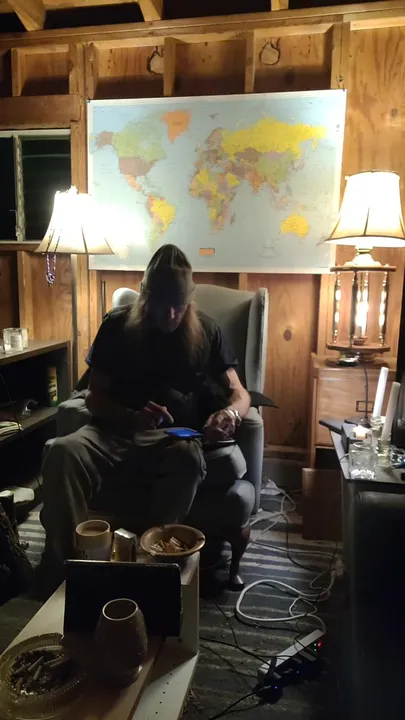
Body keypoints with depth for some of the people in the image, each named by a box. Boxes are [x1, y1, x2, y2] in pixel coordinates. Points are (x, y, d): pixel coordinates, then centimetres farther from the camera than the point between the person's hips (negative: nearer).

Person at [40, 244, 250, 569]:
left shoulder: (206, 331, 7)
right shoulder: (117, 326, 5)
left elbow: (239, 393, 7)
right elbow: (94, 397, 4)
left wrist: (229, 413, -19)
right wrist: (133, 417, -18)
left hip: (177, 438, 0)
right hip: (118, 432, 1)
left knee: (189, 458, -39)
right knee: (63, 452, -32)